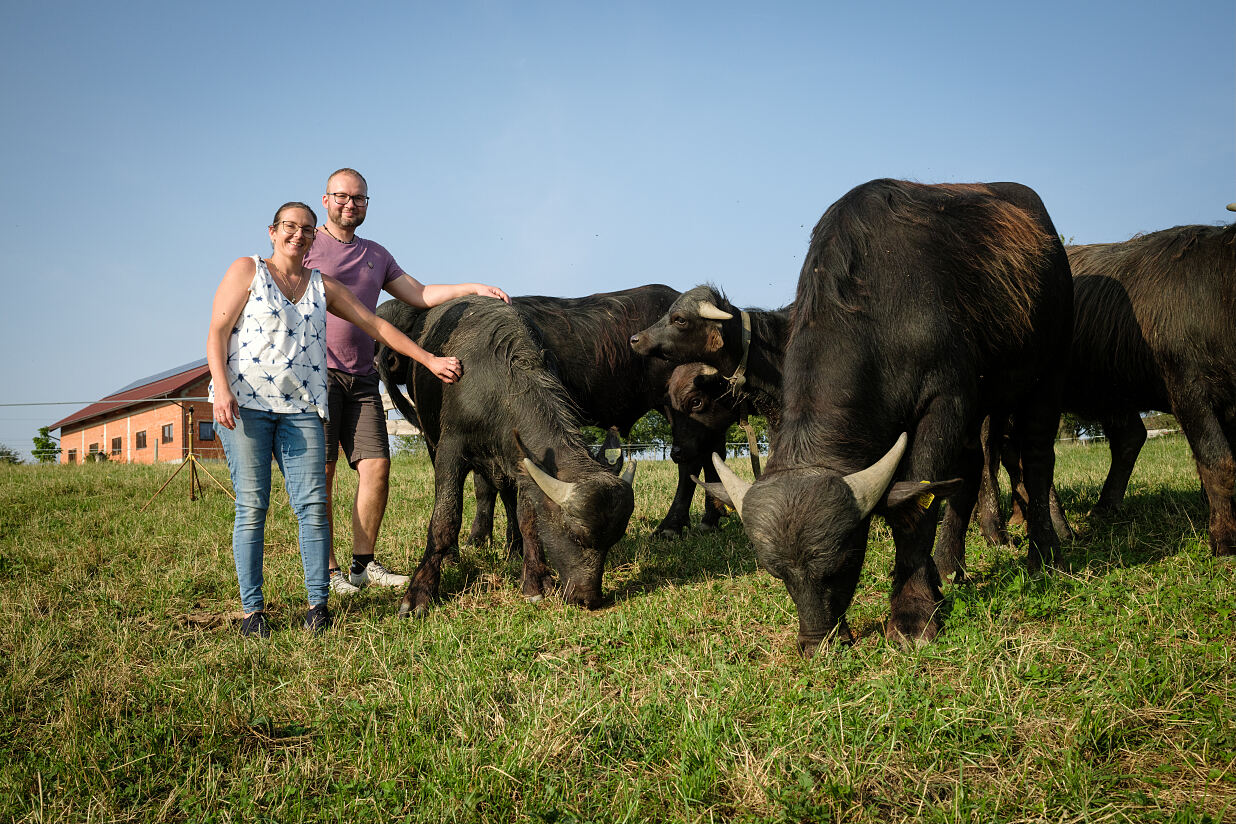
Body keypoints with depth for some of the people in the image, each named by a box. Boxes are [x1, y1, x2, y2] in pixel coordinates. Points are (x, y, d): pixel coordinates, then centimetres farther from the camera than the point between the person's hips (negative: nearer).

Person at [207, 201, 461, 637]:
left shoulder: (323, 286, 16)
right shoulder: (247, 270, 7)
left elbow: (376, 325, 17)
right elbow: (216, 334, 0)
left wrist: (429, 359, 13)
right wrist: (222, 389, -13)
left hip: (300, 409, 3)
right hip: (244, 404, -3)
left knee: (312, 505, -5)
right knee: (252, 506, -4)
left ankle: (318, 604, 4)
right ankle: (252, 609, 3)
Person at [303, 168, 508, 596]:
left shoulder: (376, 255, 20)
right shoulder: (306, 246, 3)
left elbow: (420, 294, 19)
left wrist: (474, 288, 9)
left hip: (362, 379, 5)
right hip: (315, 372, -5)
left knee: (376, 466, -2)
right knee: (321, 470, -4)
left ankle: (364, 565, 10)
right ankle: (327, 571, 4)